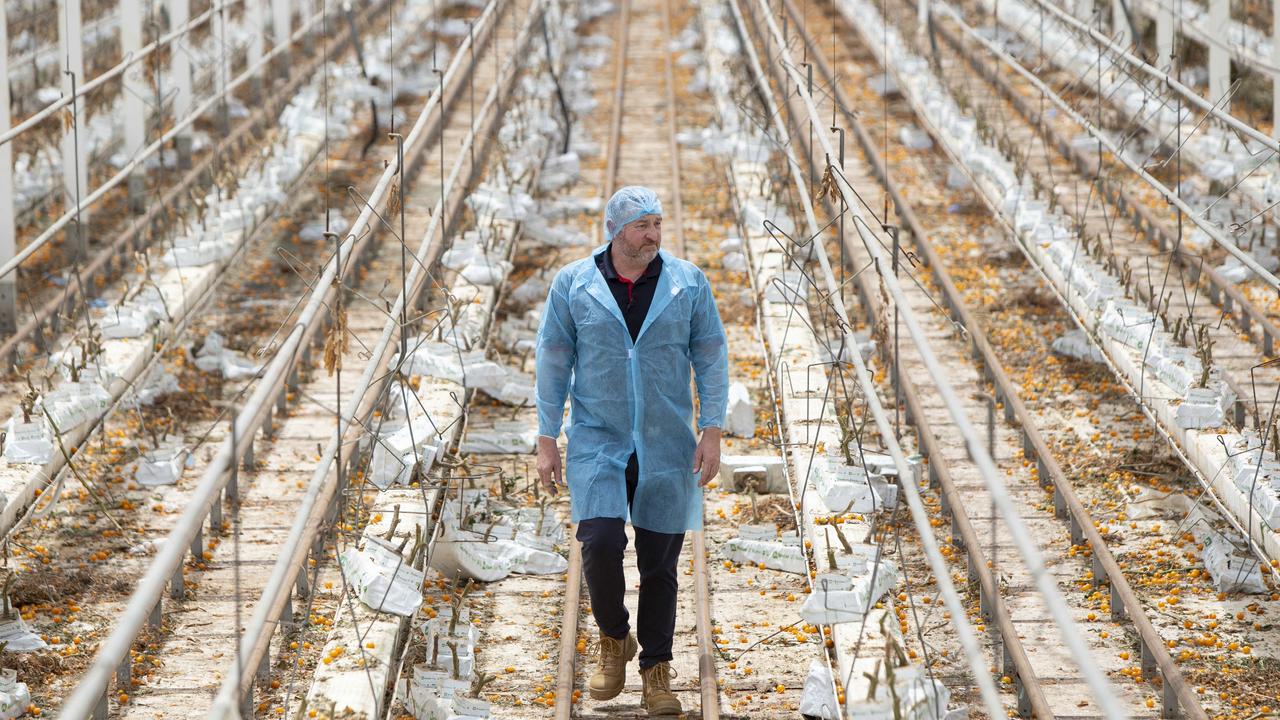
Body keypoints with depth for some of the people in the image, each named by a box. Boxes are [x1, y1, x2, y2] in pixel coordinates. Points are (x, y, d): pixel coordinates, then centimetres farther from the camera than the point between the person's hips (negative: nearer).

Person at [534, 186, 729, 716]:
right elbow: (552, 363, 3)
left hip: (666, 447, 1)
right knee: (601, 542, -16)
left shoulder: (688, 284, 0)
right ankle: (614, 640, 11)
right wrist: (547, 440, 1)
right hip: (597, 441, -1)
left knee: (660, 562, 4)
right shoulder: (573, 285, -1)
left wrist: (711, 431, -4)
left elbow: (711, 359, 4)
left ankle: (656, 672, 18)